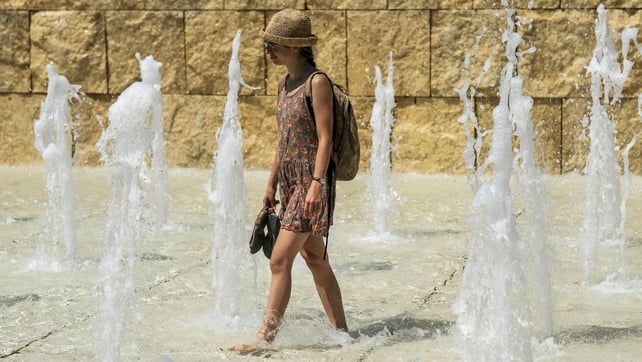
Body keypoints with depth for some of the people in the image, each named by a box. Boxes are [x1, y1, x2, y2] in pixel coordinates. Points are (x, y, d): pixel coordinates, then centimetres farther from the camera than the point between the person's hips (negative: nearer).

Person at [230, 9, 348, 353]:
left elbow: (325, 137, -15)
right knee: (315, 259, 12)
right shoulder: (285, 84, 14)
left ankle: (265, 337, -11)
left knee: (280, 259, -12)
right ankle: (341, 331, 19)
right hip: (291, 181, 9)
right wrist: (272, 184, 19)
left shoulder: (317, 83, -11)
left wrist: (317, 184, -22)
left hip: (312, 181, -9)